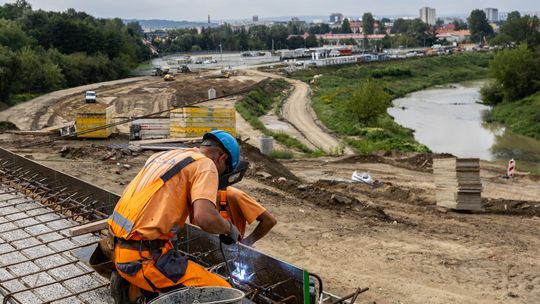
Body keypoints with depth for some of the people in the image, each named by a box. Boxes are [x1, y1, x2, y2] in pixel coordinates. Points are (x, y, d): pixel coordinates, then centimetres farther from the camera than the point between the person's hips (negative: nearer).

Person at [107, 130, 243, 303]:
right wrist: (229, 228, -3)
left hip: (120, 250, 9)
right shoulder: (206, 164, -7)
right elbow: (206, 218, -22)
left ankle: (130, 288, 9)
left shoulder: (162, 155, 18)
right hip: (144, 258, -9)